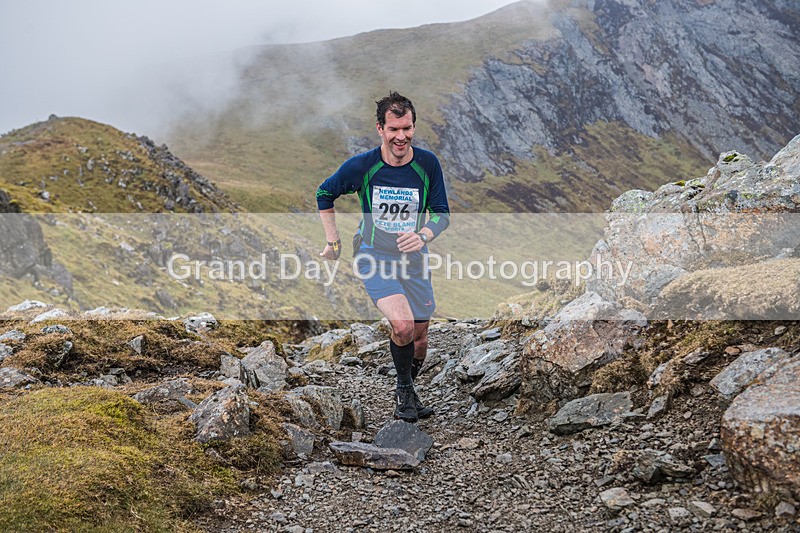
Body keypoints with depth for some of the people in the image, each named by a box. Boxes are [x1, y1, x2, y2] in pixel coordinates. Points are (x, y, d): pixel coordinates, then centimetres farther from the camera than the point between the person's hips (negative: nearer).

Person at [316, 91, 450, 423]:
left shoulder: (427, 163, -9)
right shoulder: (361, 166, -13)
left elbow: (442, 213, -1)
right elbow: (324, 194, 5)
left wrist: (423, 235, -22)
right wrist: (333, 242, 4)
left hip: (413, 261, 3)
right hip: (375, 259, -3)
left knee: (419, 337, 9)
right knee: (403, 325, -24)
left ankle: (407, 393, 36)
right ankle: (404, 391, 2)